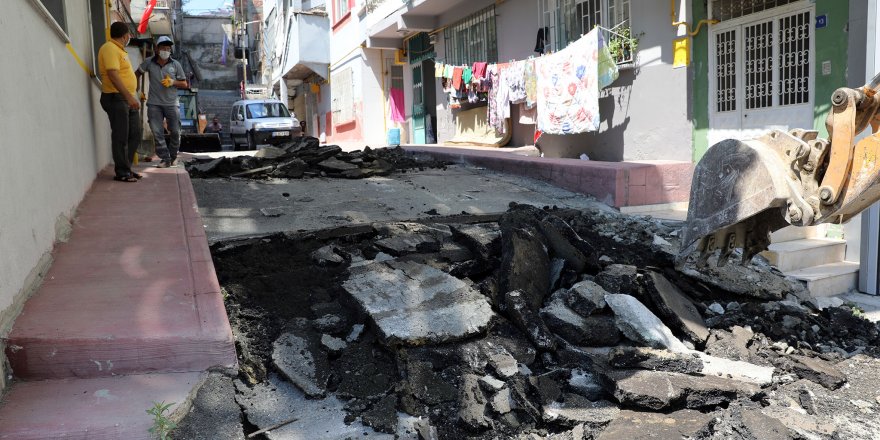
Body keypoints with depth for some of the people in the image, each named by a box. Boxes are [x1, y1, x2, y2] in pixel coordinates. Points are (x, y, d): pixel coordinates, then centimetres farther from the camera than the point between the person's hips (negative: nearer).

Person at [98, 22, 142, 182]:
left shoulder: (119, 49, 18)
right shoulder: (110, 49, -12)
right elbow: (113, 74, -23)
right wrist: (129, 96, -28)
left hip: (128, 99, 10)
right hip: (116, 98, -10)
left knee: (134, 135, 11)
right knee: (121, 137, -4)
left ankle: (126, 168, 20)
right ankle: (122, 172, 3)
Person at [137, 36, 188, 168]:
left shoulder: (176, 64, 2)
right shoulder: (149, 63, 2)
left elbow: (184, 84, 6)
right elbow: (138, 73, 18)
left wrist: (173, 82, -11)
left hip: (171, 104, 0)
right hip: (154, 104, 0)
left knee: (175, 132, 6)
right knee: (157, 132, -5)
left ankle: (173, 156, 26)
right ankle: (165, 159, 0)